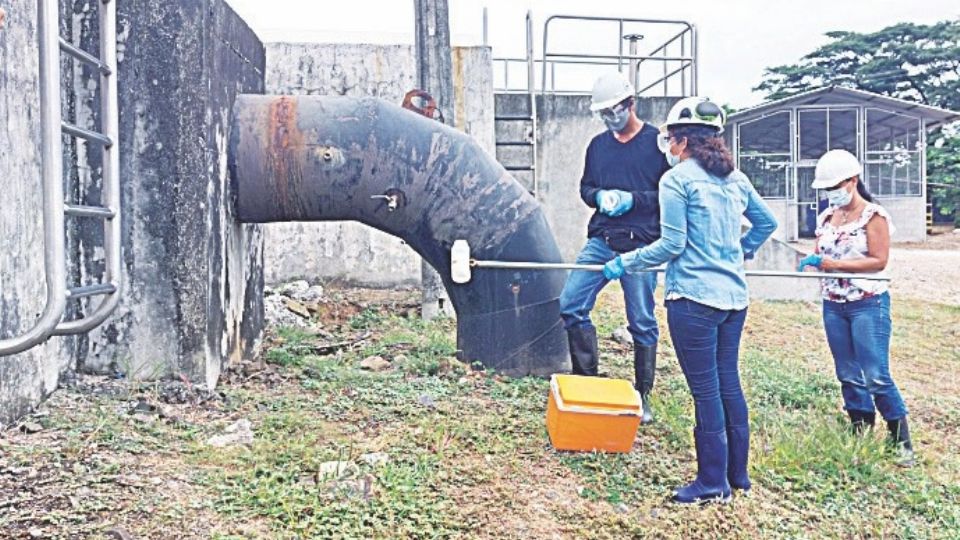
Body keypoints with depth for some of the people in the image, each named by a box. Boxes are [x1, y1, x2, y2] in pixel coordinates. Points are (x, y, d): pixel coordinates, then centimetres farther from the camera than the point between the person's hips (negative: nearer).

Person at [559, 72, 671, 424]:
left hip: (640, 245, -4)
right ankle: (587, 380, 9)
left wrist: (633, 199, -15)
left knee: (642, 323, 2)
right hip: (600, 240, 5)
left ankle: (643, 397, 16)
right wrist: (599, 196, -2)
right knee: (570, 305, -7)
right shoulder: (598, 145, 15)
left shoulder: (656, 142, 0)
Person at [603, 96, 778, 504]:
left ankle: (714, 483, 11)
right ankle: (738, 474, 26)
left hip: (694, 298, -7)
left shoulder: (677, 179, -9)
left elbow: (672, 245, -12)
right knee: (728, 383, 15)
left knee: (706, 390, 0)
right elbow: (767, 223, 23)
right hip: (733, 297, 8)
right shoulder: (735, 179, 12)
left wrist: (625, 263, -3)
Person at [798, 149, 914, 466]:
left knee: (876, 376, -8)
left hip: (868, 305, -6)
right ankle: (861, 435, 20)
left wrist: (834, 263, -21)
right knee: (848, 376, 10)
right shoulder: (827, 217, 10)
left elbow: (879, 261, -14)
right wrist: (810, 261, -10)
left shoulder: (873, 215, -7)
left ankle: (902, 441, 5)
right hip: (833, 306, 6)